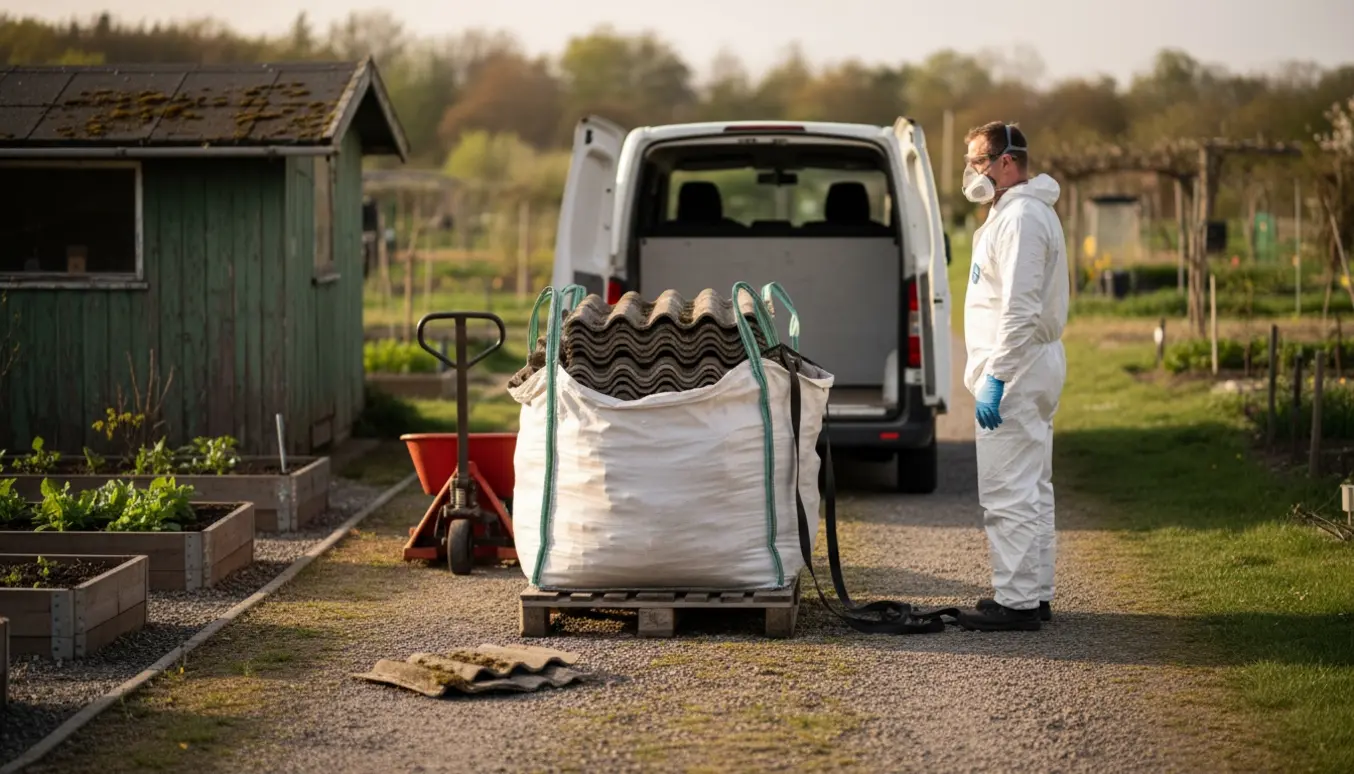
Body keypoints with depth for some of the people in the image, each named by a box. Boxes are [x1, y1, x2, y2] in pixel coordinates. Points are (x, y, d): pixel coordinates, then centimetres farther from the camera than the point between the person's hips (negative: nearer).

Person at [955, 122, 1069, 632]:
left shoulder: (1019, 218, -16)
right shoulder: (1024, 212, 19)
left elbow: (1019, 310, -24)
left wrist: (995, 378, -25)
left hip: (1016, 367, -11)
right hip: (1033, 364, 11)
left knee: (1009, 493, -10)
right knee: (1032, 489, 14)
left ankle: (1015, 601, -8)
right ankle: (1035, 594, 20)